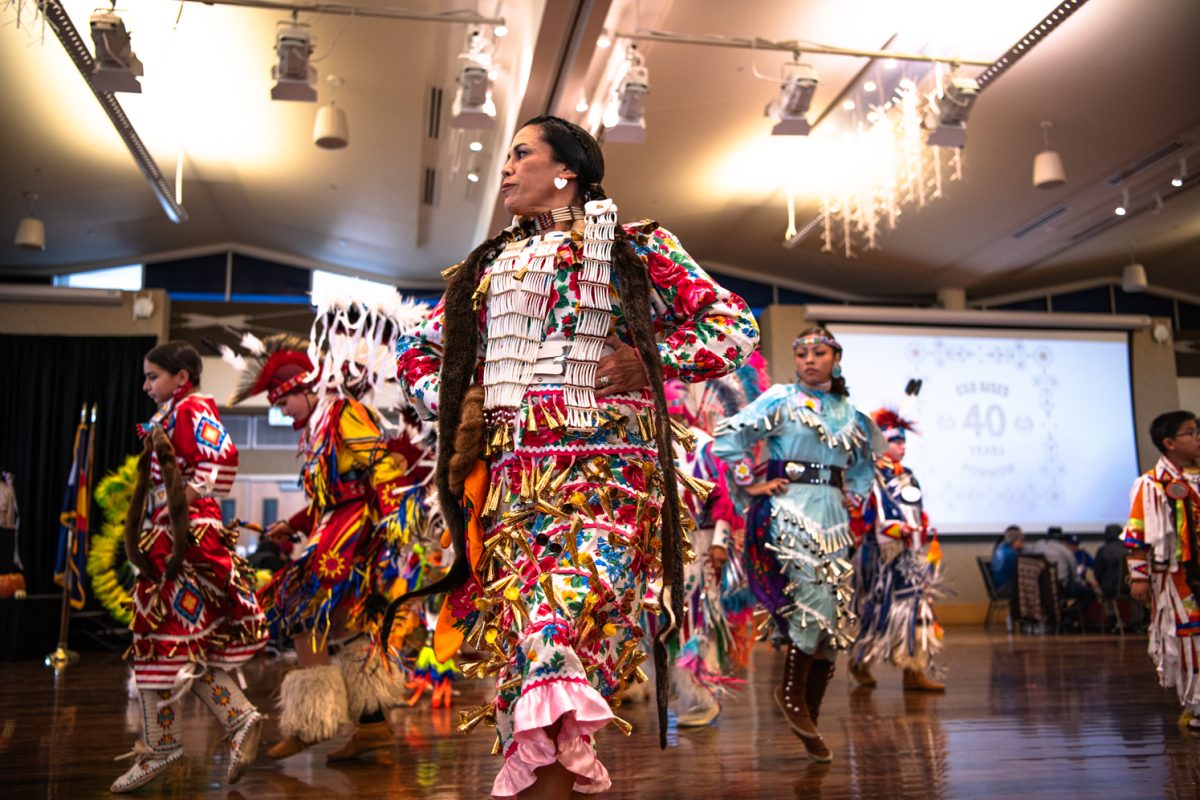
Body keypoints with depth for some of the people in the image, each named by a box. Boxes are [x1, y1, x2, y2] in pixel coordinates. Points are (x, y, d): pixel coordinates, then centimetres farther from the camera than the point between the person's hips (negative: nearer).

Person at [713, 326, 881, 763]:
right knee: (815, 599, -23)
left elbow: (867, 458, 31)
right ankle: (791, 691, 0)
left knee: (835, 618, 1)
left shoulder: (850, 411, 14)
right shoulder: (781, 399, 0)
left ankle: (809, 723, 11)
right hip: (789, 509, -5)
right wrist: (752, 485, -6)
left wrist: (855, 494, 17)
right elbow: (728, 438, -5)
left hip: (832, 516, 5)